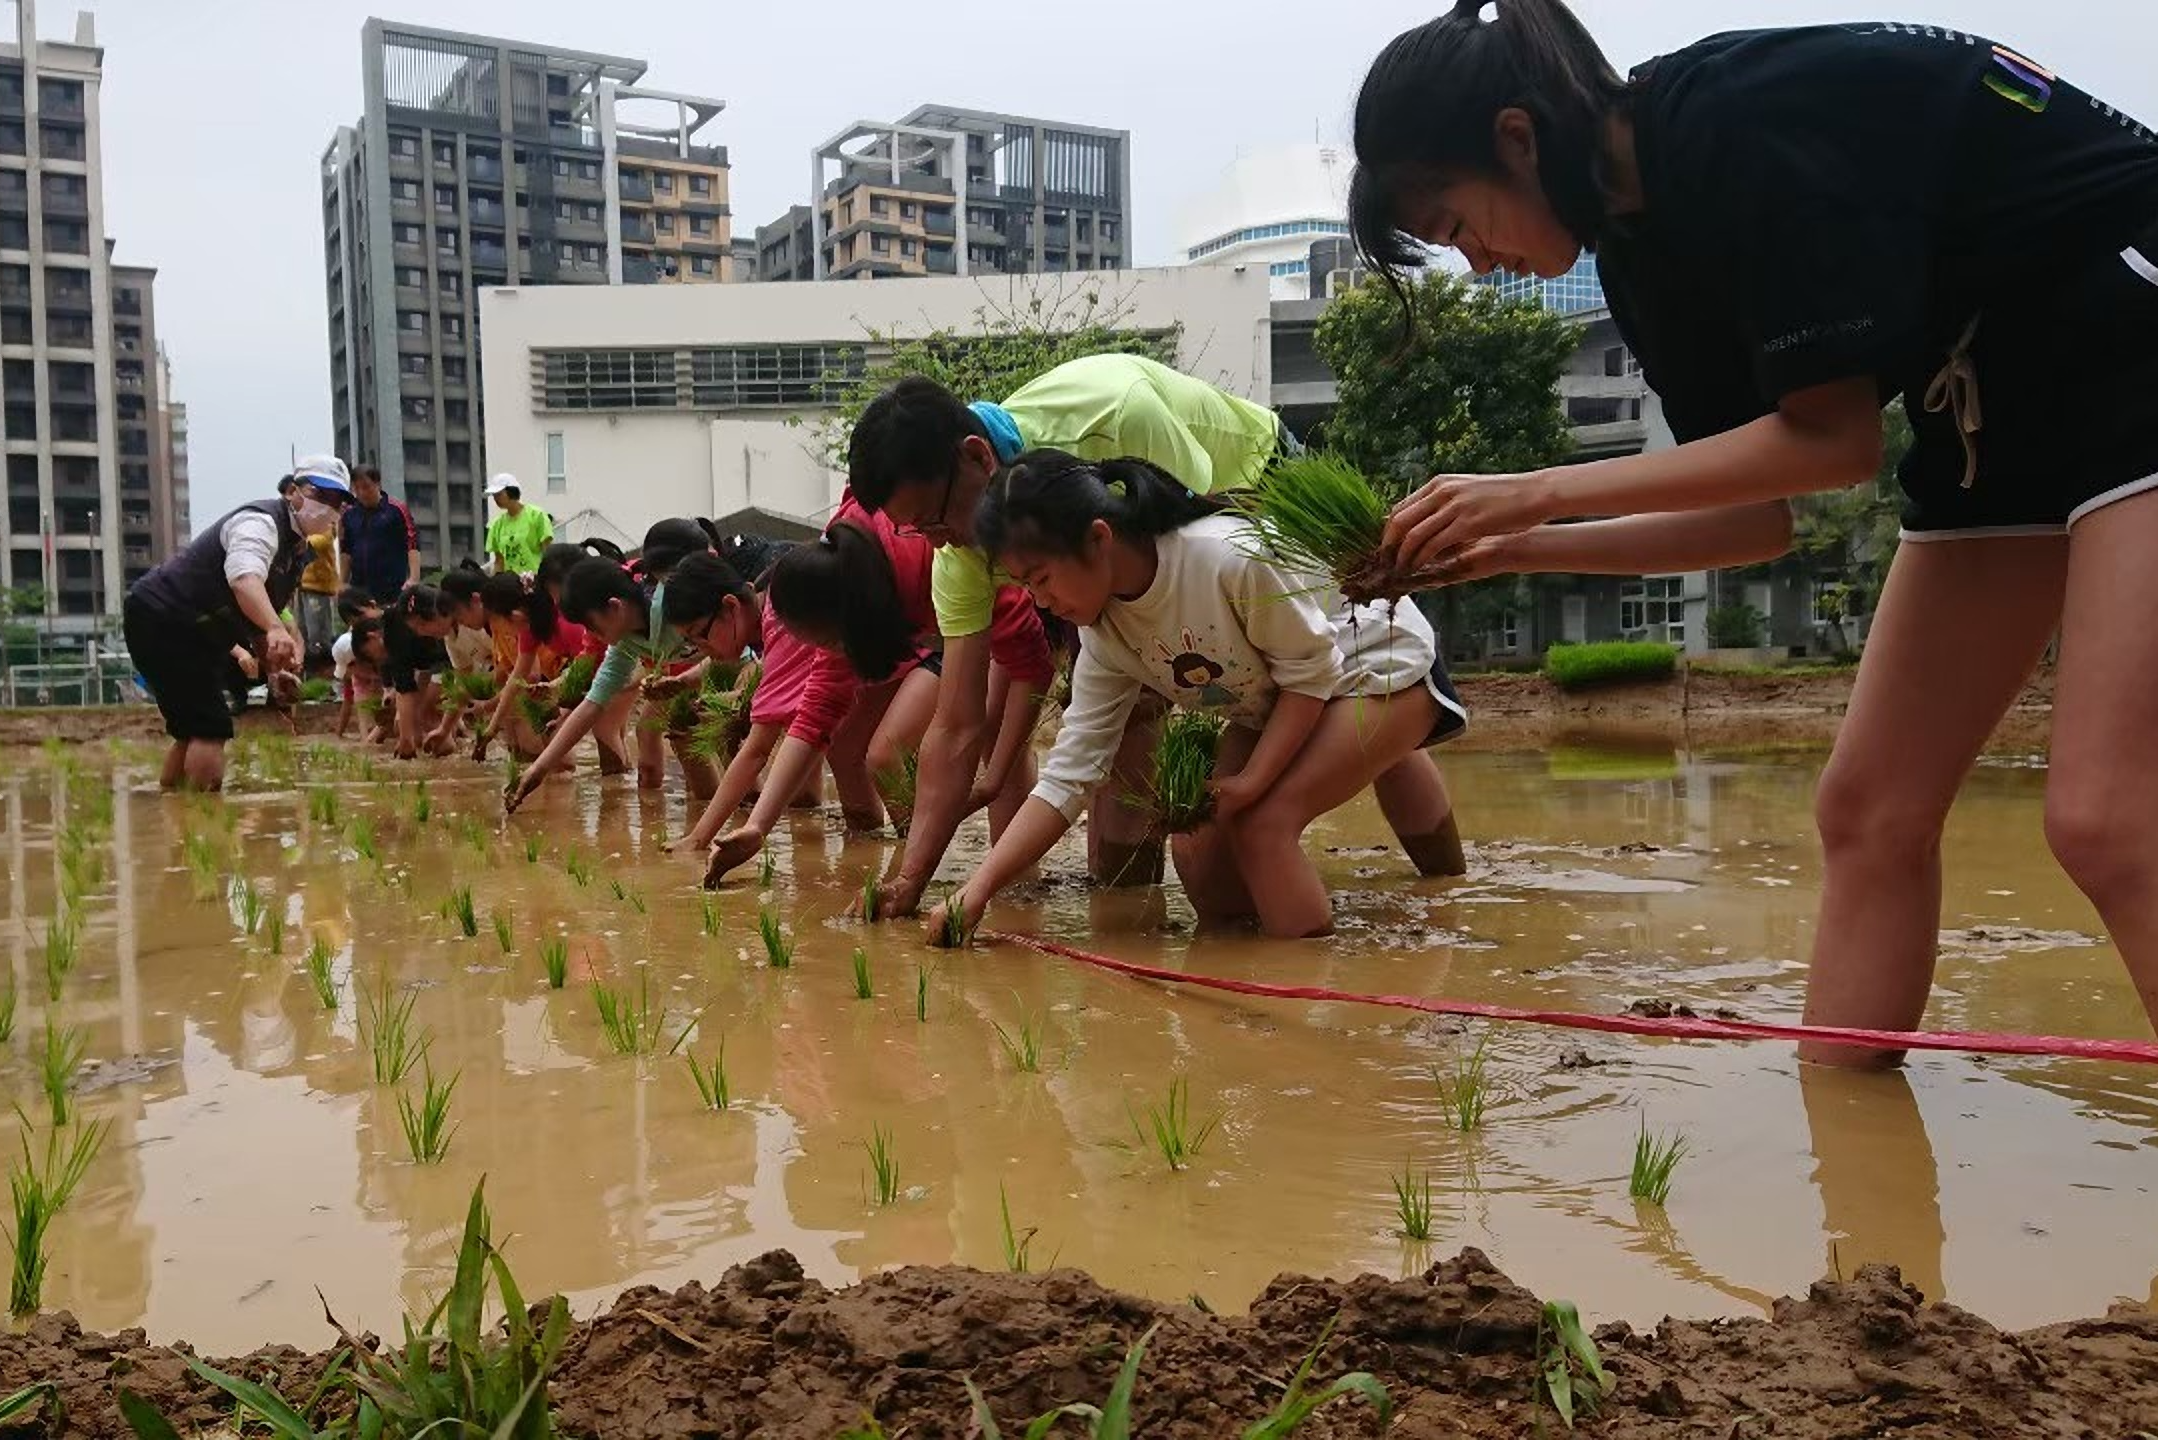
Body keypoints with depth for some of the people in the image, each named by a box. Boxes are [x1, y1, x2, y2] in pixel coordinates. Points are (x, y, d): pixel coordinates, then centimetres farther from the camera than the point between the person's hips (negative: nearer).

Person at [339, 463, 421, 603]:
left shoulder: (396, 509, -4)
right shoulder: (350, 513, 9)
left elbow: (413, 545, -8)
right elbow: (345, 551, 16)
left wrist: (414, 579, -17)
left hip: (393, 589, -4)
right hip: (359, 589, 4)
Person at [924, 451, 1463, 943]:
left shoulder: (1228, 554, -35)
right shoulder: (1104, 631, -13)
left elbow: (1312, 668, -23)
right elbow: (1068, 772, -14)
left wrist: (1250, 781, -27)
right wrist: (979, 888, -21)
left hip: (1383, 664, -7)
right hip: (1274, 706, 7)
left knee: (1260, 820, -25)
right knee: (1213, 893, -3)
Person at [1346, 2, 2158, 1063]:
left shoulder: (1746, 121, -23)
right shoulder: (1640, 246, 4)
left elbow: (1833, 439, -22)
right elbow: (1759, 515, 4)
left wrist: (1537, 491, -19)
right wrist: (1514, 548, -4)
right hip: (1994, 412, 9)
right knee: (1869, 808, 2)